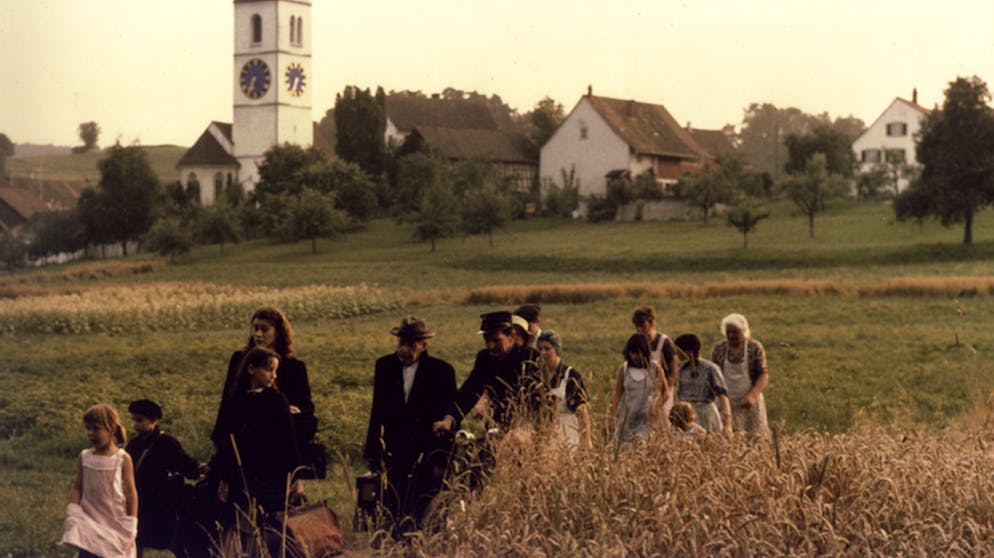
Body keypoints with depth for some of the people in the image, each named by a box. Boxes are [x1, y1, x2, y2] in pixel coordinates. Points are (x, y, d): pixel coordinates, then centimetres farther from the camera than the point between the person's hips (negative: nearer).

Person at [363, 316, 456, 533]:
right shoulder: (385, 366, 9)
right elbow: (378, 411, 13)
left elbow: (447, 416, 0)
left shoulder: (441, 370, 0)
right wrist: (373, 451, 6)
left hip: (427, 447, -2)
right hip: (394, 447, 3)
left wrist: (441, 458, -7)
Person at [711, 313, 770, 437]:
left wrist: (752, 396, -21)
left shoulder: (755, 347, -2)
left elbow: (764, 375, -6)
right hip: (727, 404, 1)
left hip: (749, 403, -1)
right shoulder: (719, 349, 5)